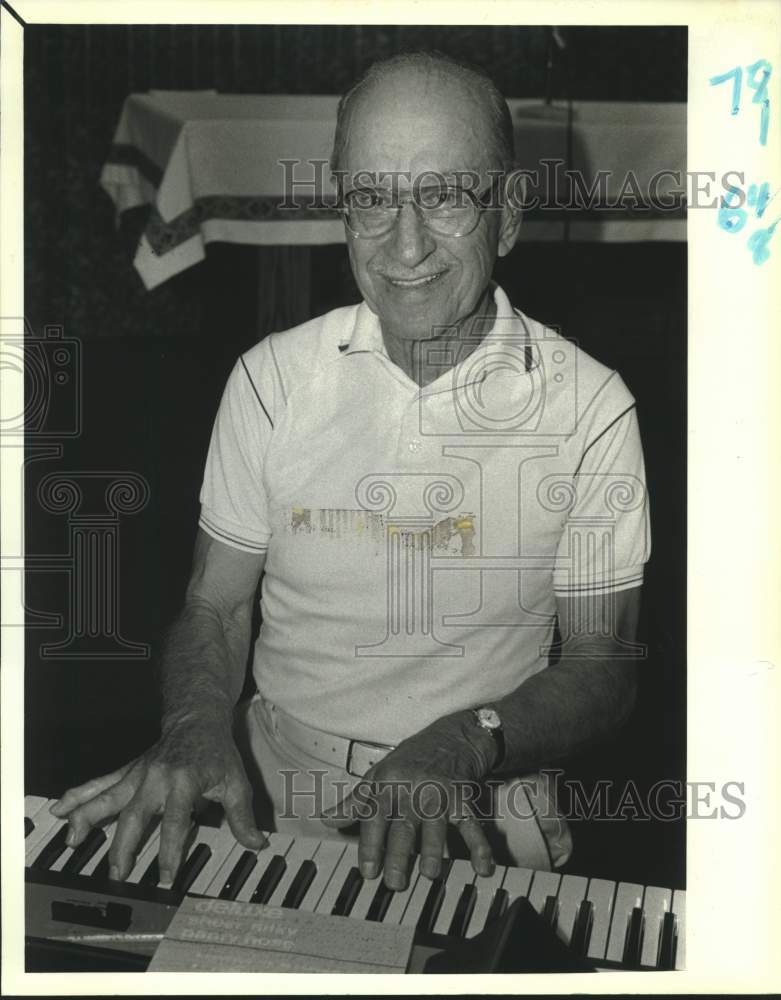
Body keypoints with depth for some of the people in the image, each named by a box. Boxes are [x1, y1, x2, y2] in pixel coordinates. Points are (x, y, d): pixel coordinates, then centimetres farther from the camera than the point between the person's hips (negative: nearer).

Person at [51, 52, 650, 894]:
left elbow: (602, 666, -3)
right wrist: (196, 725, -17)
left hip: (483, 797, -1)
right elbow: (215, 606, 3)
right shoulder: (273, 378, -1)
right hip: (276, 777, 2)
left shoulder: (590, 406, -7)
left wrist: (462, 743, -21)